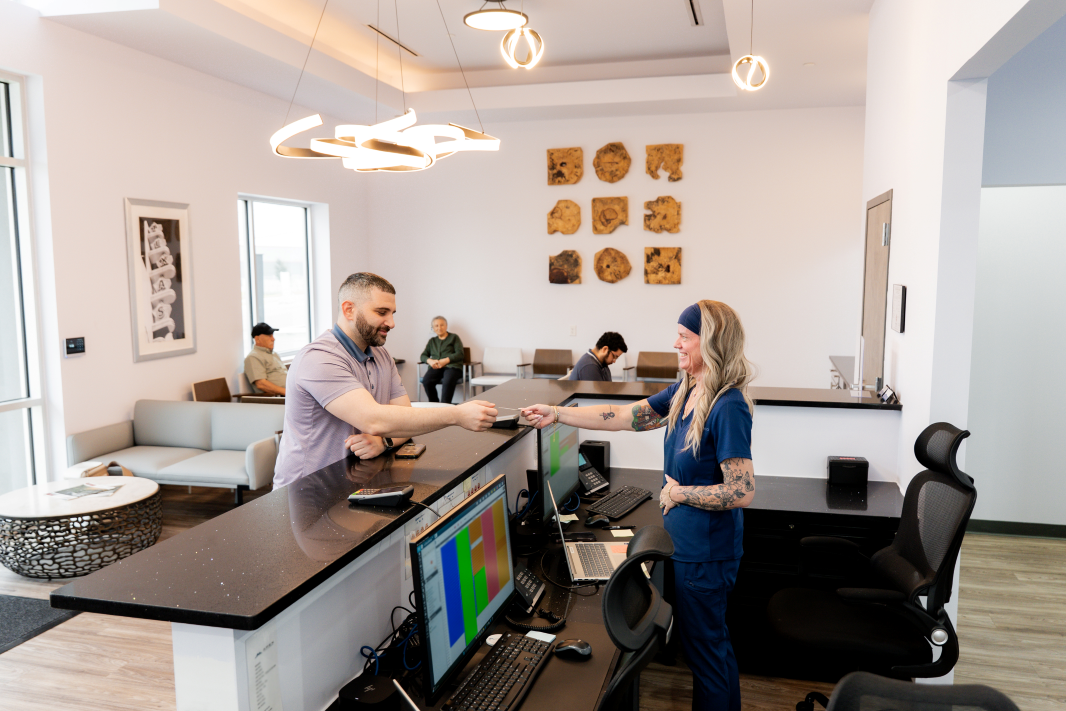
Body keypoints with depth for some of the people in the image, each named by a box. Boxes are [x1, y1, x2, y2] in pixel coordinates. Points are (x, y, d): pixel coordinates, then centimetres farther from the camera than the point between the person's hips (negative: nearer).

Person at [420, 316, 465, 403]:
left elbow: (459, 354, 4)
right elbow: (423, 356, 23)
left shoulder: (454, 337, 18)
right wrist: (430, 361, -3)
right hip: (436, 368, 3)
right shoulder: (432, 341, 31)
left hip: (452, 366, -3)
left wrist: (445, 361, -12)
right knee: (426, 380, -32)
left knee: (448, 381, -39)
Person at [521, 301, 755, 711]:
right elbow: (626, 416, 5)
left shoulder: (728, 408, -25)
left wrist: (678, 493, -17)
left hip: (705, 553, -9)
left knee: (704, 647, 9)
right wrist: (556, 414, 3)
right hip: (688, 543, 9)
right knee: (712, 642, 24)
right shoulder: (684, 393, 2)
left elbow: (742, 492, -27)